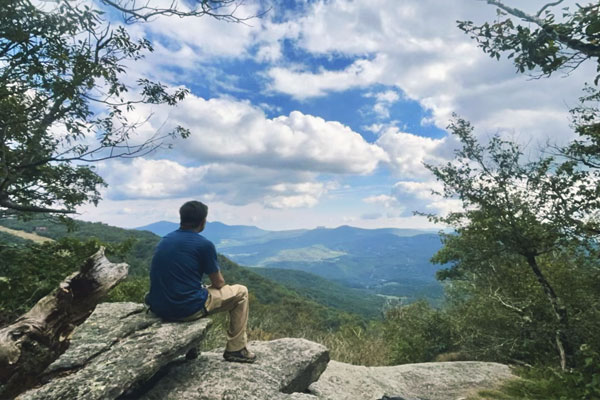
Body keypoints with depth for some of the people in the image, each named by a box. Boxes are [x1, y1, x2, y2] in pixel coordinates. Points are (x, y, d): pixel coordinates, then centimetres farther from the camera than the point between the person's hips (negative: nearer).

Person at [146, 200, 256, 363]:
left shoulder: (164, 240, 9)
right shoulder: (204, 244, -12)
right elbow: (218, 283, -2)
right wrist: (220, 283, 22)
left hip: (158, 308, 7)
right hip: (188, 309, -7)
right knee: (240, 292, 11)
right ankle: (236, 349, 15)